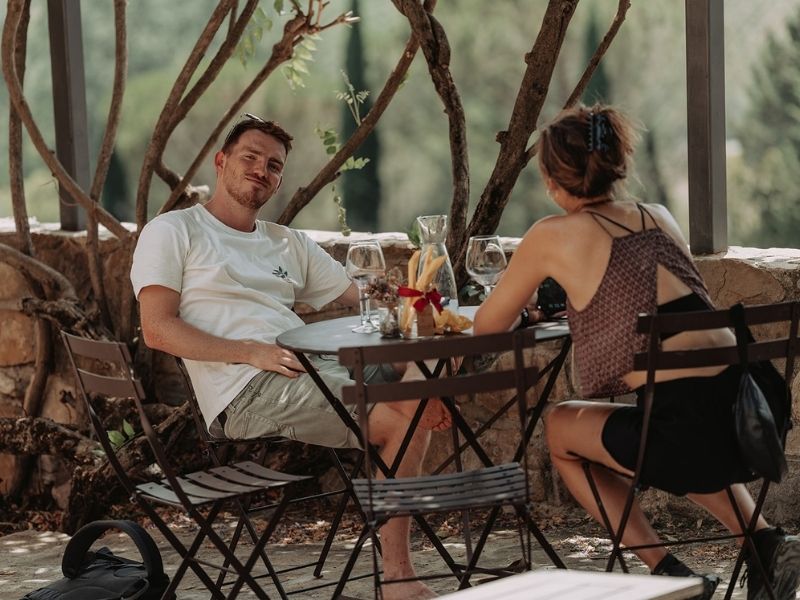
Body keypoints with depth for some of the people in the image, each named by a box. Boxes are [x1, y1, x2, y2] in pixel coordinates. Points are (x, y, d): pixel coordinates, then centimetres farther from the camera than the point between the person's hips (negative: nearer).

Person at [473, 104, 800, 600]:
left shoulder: (554, 237, 2)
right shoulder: (660, 218, 18)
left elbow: (488, 327, 15)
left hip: (686, 426, -6)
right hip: (753, 420, 6)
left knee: (560, 428, 24)